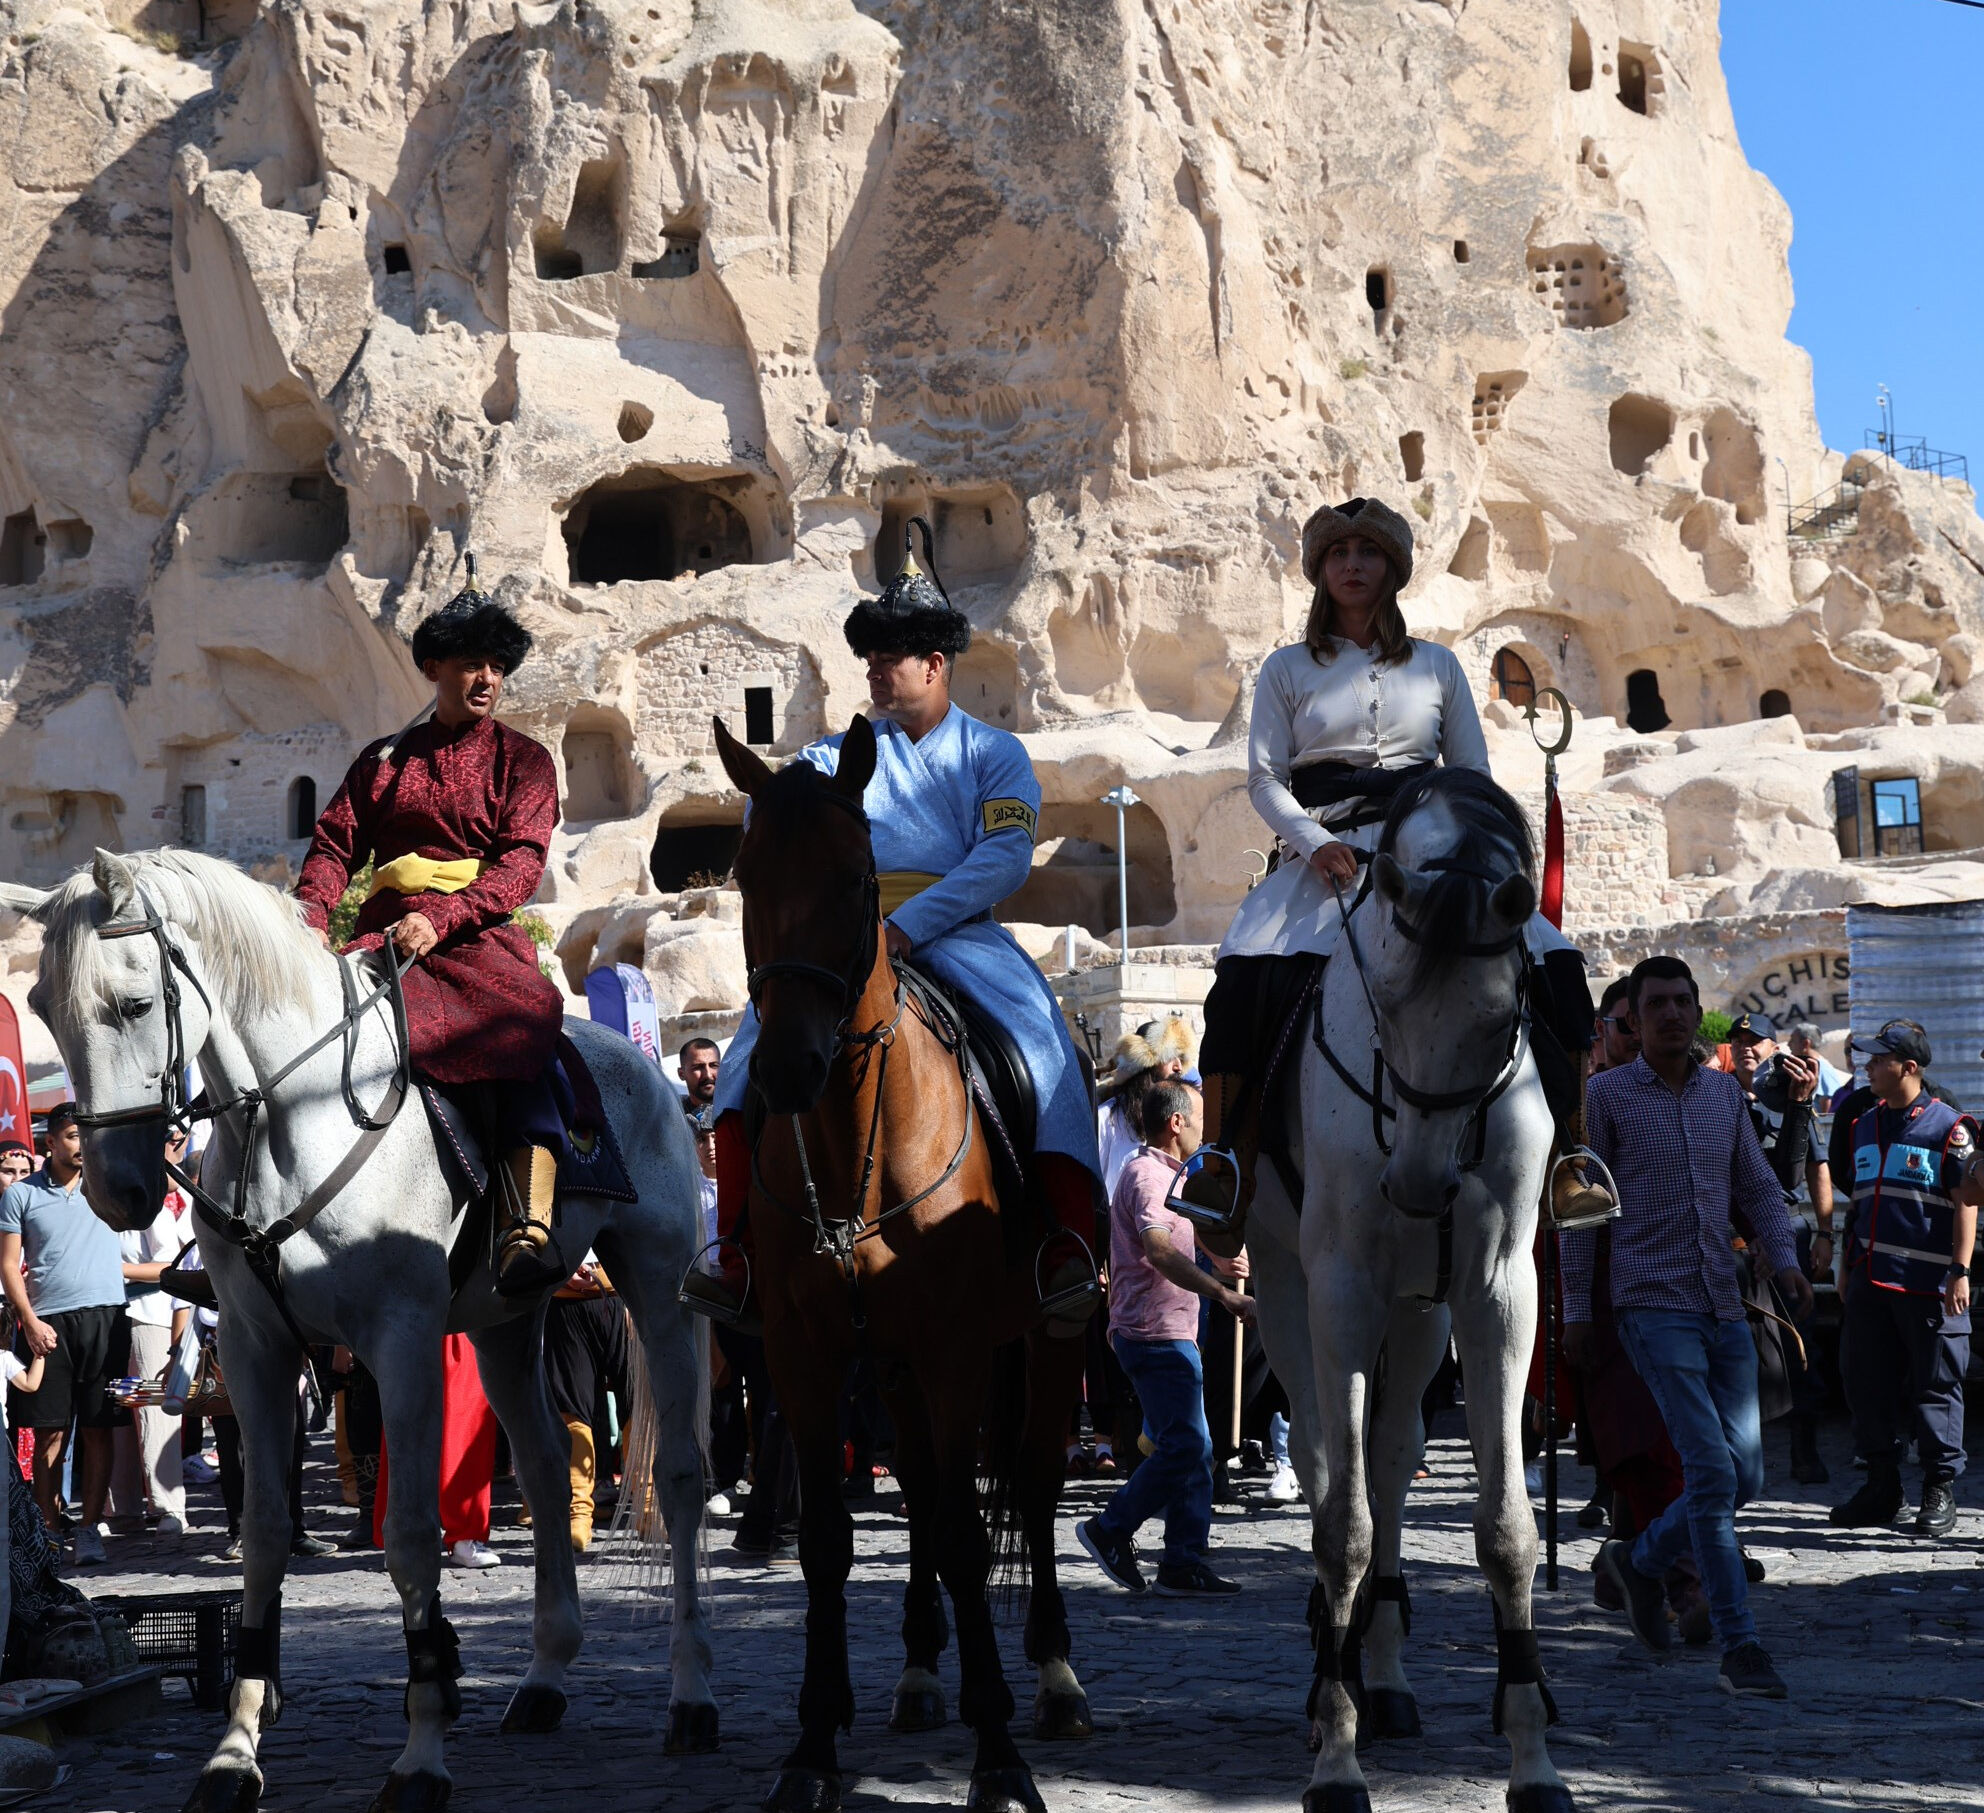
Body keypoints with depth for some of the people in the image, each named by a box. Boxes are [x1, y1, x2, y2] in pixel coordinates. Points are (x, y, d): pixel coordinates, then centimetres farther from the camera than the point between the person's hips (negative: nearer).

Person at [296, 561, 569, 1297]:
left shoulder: (521, 759, 12)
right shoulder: (383, 761, 21)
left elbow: (522, 863, -2)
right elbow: (336, 845, 12)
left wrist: (438, 919, -18)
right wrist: (309, 920, -10)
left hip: (478, 939, -3)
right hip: (384, 940, 3)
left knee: (523, 1032, -34)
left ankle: (528, 1230, -48)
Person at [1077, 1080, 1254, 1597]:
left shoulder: (1164, 1173, 20)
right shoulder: (1148, 1174, -15)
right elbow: (1159, 1251, -30)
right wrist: (1225, 1295, -38)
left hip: (1172, 1334, 11)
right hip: (1157, 1335, -11)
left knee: (1193, 1448, 7)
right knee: (1185, 1445, -13)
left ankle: (1184, 1565, 7)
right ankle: (1111, 1530, -2)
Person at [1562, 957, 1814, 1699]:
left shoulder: (1724, 1093, 12)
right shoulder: (1607, 1095, -2)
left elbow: (1759, 1189, 15)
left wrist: (1786, 1264, -2)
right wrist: (1577, 1311, 0)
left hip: (1724, 1311, 6)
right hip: (1652, 1309, -6)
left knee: (1744, 1477, 6)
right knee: (1712, 1471, -16)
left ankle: (1640, 1560, 32)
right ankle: (1740, 1647, -14)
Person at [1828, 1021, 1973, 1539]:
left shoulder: (1948, 1126, -4)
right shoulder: (1864, 1126, 16)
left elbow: (1966, 1202, -6)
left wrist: (1960, 1271, -13)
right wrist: (1847, 1267, 19)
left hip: (1929, 1283, -6)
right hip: (1871, 1280, 6)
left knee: (1935, 1386, -2)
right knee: (1867, 1381, 6)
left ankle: (1940, 1491, 6)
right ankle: (1882, 1486, 15)